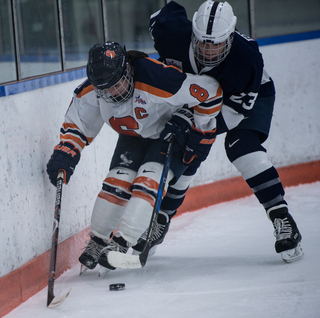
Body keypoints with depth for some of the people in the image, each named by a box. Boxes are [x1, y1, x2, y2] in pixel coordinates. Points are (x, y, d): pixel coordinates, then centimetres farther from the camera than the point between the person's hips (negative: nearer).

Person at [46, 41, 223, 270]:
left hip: (170, 135, -5)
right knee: (119, 179, -11)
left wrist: (189, 121, -19)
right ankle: (98, 241, 4)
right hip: (133, 137, 5)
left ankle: (121, 243, -22)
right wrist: (65, 154, -17)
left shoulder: (158, 78, -39)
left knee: (149, 179, -22)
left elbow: (211, 91, -30)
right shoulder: (90, 92, -21)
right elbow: (78, 122, -3)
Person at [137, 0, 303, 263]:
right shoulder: (175, 33, -31)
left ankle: (281, 217, -29)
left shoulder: (247, 56, -40)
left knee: (241, 145, -29)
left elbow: (237, 108, -33)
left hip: (251, 97, -4)